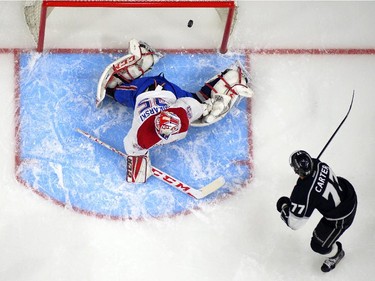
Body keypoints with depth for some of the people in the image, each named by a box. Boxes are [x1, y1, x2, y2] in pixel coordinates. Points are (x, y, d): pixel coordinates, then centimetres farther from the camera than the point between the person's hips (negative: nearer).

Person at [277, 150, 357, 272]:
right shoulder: (318, 164, -20)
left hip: (340, 218, -6)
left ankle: (336, 254, 43)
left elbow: (294, 223, -28)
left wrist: (284, 207, -10)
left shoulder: (304, 193, -39)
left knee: (318, 245, 11)